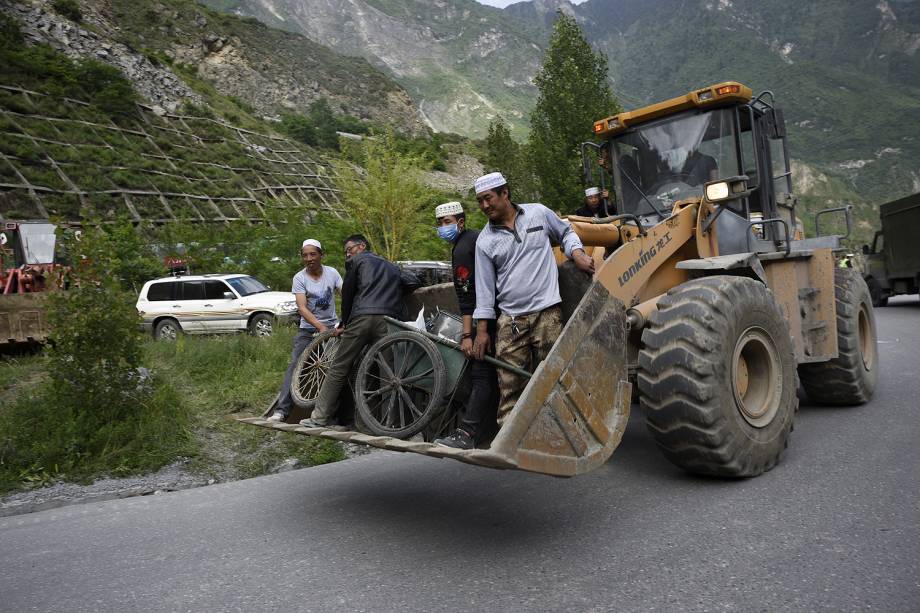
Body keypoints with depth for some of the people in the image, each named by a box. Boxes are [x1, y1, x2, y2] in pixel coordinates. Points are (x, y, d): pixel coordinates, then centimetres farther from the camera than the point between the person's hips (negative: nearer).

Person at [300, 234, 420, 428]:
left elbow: (347, 292, 11)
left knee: (338, 368, 2)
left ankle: (320, 417, 3)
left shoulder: (357, 260, 17)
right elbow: (413, 281, 21)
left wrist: (344, 323, 17)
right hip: (389, 321, 4)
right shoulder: (392, 267, 32)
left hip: (362, 317, -4)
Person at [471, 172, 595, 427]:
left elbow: (566, 233, 21)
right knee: (510, 385, 0)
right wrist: (481, 330, 4)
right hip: (510, 321, 1)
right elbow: (484, 287, 7)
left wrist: (577, 253, -1)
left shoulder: (539, 213, 5)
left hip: (547, 313, -1)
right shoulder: (485, 241, 7)